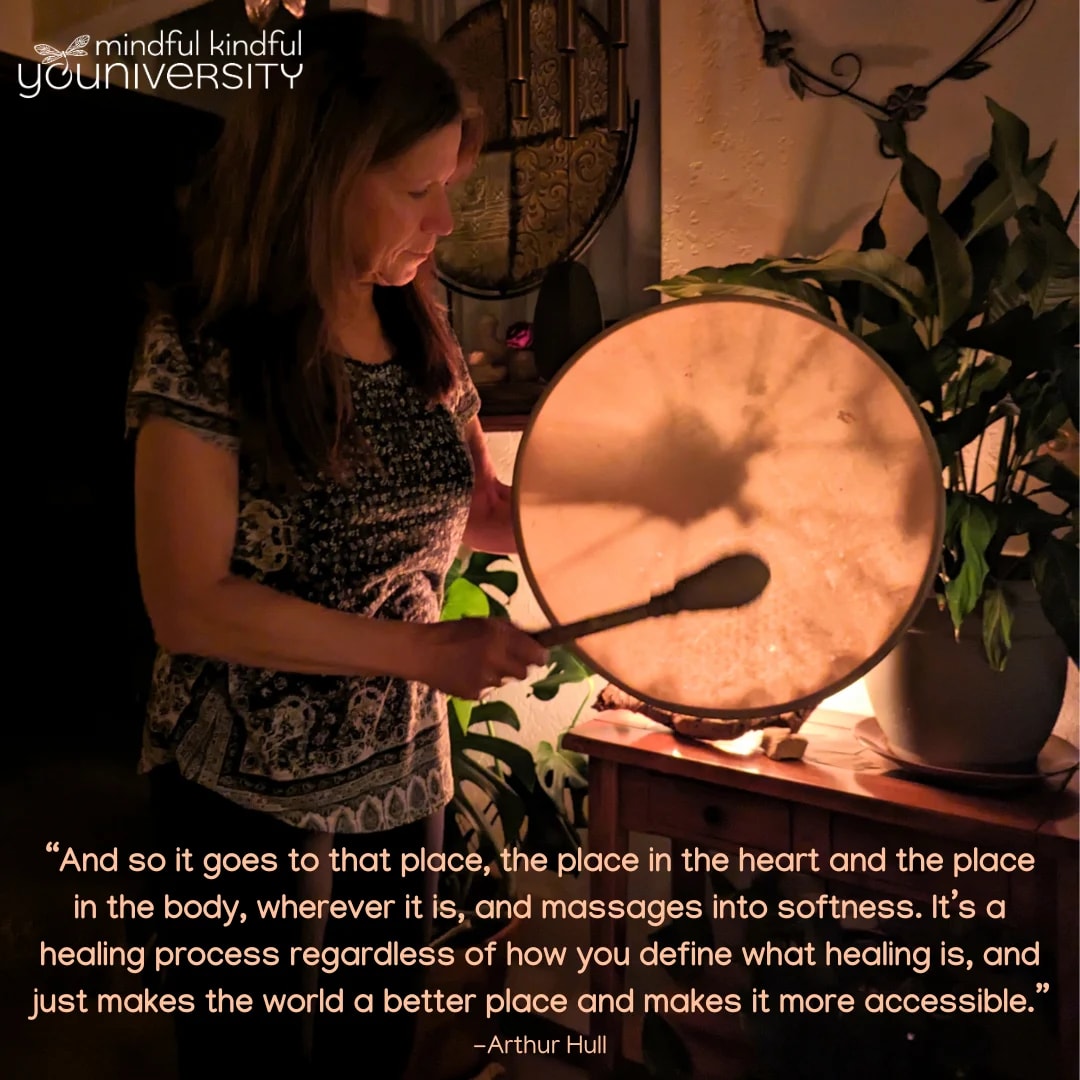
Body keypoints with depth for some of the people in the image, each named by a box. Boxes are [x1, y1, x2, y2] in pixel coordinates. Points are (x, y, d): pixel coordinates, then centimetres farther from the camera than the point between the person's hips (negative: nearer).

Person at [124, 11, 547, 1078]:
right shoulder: (203, 347, -17)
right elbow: (190, 605, -20)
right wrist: (419, 650, -22)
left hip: (400, 774, 5)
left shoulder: (421, 331, 0)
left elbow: (478, 511, 7)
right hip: (238, 791, -5)